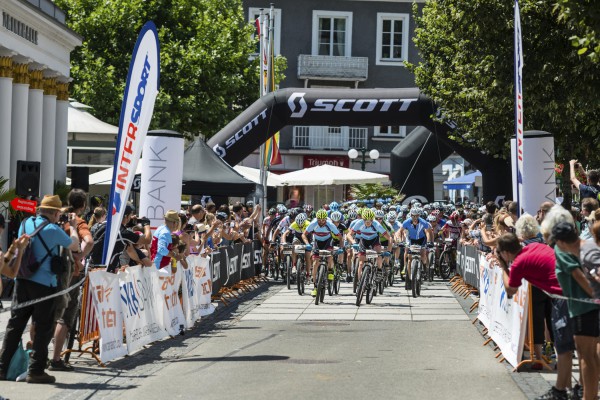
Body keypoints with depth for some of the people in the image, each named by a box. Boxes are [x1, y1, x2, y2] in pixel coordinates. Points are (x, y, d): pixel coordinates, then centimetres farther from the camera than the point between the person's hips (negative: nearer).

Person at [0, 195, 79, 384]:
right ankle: (36, 371, 3)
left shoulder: (25, 223, 6)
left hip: (22, 281, 6)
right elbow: (75, 246, 1)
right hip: (44, 284, -6)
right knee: (43, 328, 2)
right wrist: (73, 226, 17)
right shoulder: (53, 230, -12)